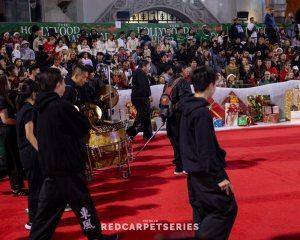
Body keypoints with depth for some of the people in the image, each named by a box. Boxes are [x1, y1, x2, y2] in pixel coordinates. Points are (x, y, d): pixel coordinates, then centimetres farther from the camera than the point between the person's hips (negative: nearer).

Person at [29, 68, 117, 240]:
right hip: (66, 164, -8)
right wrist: (81, 118, 8)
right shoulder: (62, 106, -17)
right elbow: (84, 128, -10)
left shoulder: (43, 107, 9)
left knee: (48, 207, 13)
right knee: (82, 202, 7)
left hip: (49, 165, 8)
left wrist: (74, 116, 8)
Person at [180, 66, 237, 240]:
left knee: (202, 213, 17)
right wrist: (219, 176, -18)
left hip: (195, 170, 9)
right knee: (227, 208, -1)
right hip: (206, 172, -9)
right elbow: (206, 148, -22)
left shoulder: (188, 108, 8)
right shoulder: (202, 112, -20)